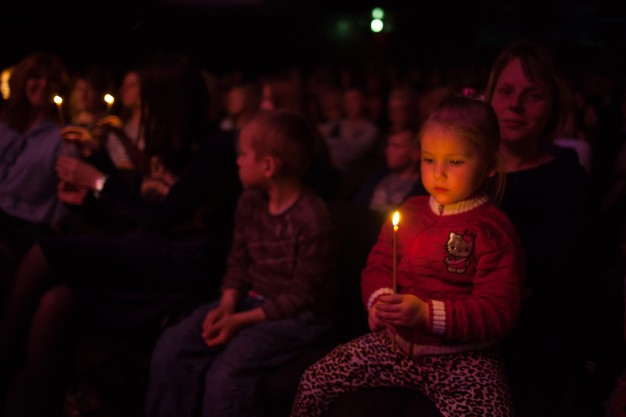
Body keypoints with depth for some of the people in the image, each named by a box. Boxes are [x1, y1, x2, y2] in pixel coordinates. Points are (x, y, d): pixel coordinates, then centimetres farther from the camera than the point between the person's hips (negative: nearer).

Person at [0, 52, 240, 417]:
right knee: (54, 304, -21)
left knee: (43, 256, -22)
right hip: (148, 256, 8)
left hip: (183, 266, -8)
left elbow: (163, 216, -16)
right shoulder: (170, 147, 16)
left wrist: (99, 180, -7)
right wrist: (89, 195, 16)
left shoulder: (213, 153, -9)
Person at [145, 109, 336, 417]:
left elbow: (302, 295, -17)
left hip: (296, 315, -7)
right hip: (251, 300, 8)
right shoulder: (250, 202, 4)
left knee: (226, 373, -28)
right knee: (171, 348, -9)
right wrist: (228, 303, -7)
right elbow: (239, 261, 11)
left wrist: (242, 321, -19)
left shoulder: (313, 220, -20)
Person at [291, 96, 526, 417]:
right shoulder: (409, 212, 7)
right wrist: (378, 299, -12)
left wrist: (427, 313, -25)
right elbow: (378, 265, 12)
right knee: (314, 382, -1)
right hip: (396, 342, 5)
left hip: (462, 358, -5)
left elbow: (500, 312, -15)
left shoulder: (492, 230, -10)